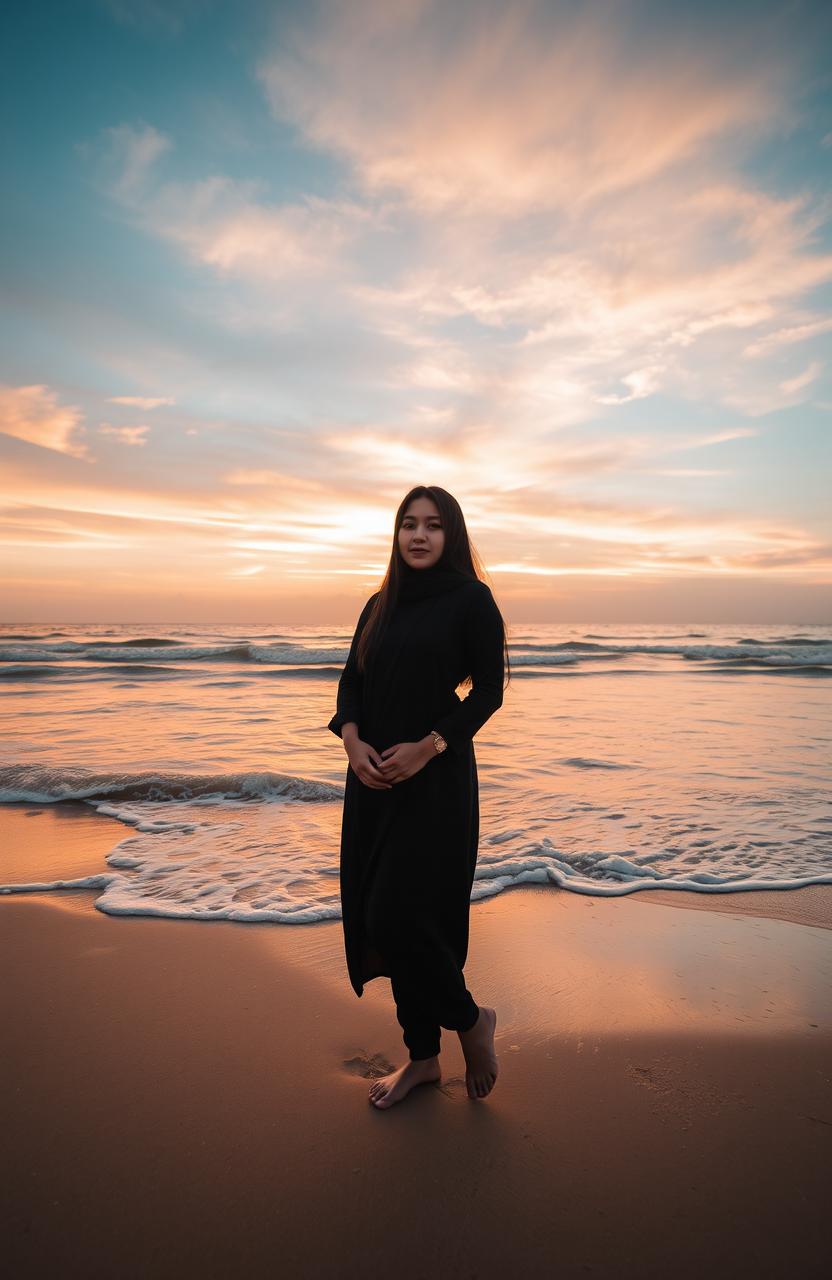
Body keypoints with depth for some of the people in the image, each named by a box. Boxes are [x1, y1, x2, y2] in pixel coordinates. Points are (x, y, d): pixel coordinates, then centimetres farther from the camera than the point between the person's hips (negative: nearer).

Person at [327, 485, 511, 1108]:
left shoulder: (471, 599, -4)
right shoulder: (381, 604, 13)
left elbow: (488, 690, -7)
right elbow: (352, 679, 11)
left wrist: (427, 747, -17)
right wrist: (352, 740, -8)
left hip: (435, 778, -6)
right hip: (374, 776, 6)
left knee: (400, 915, -7)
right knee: (379, 918, 10)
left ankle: (470, 1018, 22)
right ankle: (423, 1056, 28)